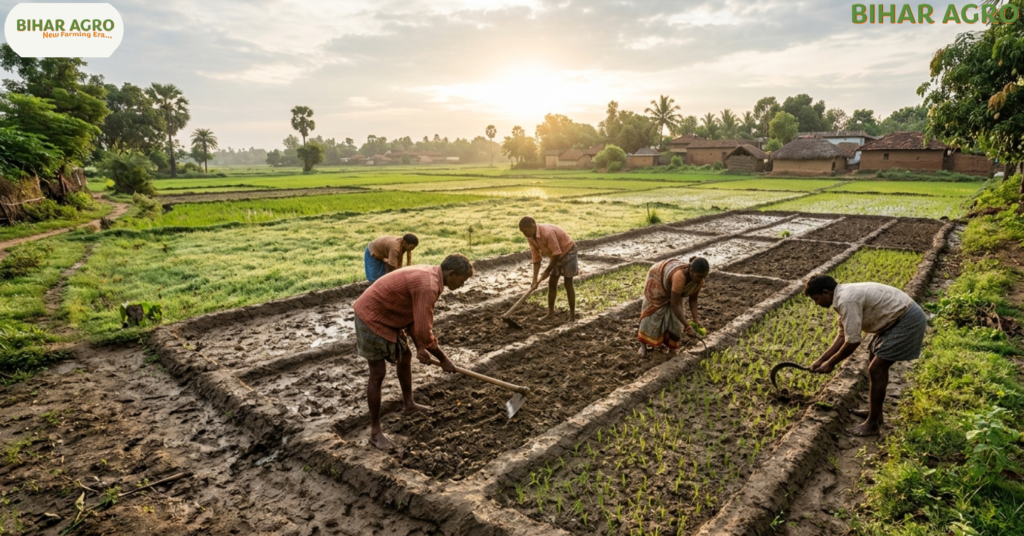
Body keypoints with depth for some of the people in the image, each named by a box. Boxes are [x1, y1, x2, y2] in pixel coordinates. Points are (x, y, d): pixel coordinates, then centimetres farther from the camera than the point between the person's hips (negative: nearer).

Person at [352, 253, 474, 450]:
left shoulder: (429, 274, 2)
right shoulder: (428, 286, -29)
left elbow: (414, 314, 9)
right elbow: (424, 332, -30)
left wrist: (420, 347, 1)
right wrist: (443, 360, -16)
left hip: (387, 316, 10)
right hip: (372, 318, -10)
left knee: (405, 357, 21)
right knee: (378, 374, -4)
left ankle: (408, 404, 41)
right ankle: (375, 431, 8)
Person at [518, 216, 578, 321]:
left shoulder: (547, 233, -35)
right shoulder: (530, 237, -11)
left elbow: (556, 254, -28)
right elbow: (536, 257, -8)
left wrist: (547, 271, -17)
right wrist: (535, 279, -14)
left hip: (567, 252, -7)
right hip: (556, 256, 8)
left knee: (568, 284, -4)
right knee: (552, 283, 7)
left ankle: (572, 315, 5)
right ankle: (550, 312, 18)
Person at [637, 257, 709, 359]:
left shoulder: (699, 280, -26)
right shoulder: (679, 276, -46)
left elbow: (693, 299, -12)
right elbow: (675, 305, -42)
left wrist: (695, 319, -24)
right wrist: (687, 326, -40)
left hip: (670, 285, 6)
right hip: (657, 280, -6)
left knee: (674, 316, 2)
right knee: (653, 314, -2)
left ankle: (671, 346, 14)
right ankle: (643, 344, 11)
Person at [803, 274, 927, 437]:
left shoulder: (847, 300, -25)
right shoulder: (843, 296, 7)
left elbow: (853, 342, -24)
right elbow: (843, 336, 14)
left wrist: (831, 363, -10)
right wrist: (821, 360, 11)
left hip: (908, 321, -11)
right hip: (899, 317, 11)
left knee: (876, 369, -9)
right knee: (875, 359, 21)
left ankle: (872, 424, 1)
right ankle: (875, 412, 34)